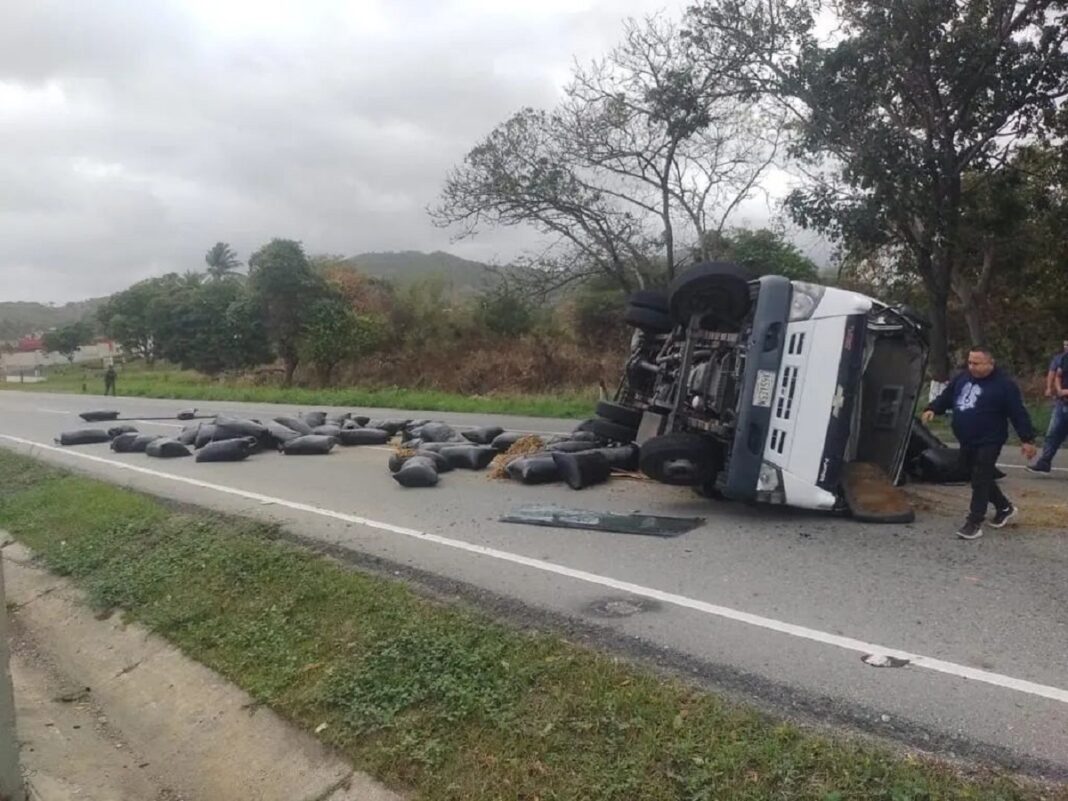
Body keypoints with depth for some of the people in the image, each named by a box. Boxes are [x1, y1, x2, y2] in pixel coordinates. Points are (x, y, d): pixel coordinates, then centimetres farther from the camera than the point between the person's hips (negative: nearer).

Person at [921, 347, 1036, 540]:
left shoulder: (1004, 385, -12)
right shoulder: (961, 378, 6)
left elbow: (1018, 413, -11)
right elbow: (945, 397, 15)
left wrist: (1027, 439, -13)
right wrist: (932, 409, -4)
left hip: (988, 442, -7)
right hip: (967, 442, 8)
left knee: (980, 481, -8)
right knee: (979, 478, 19)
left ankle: (974, 523, -4)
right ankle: (1005, 507, 40)